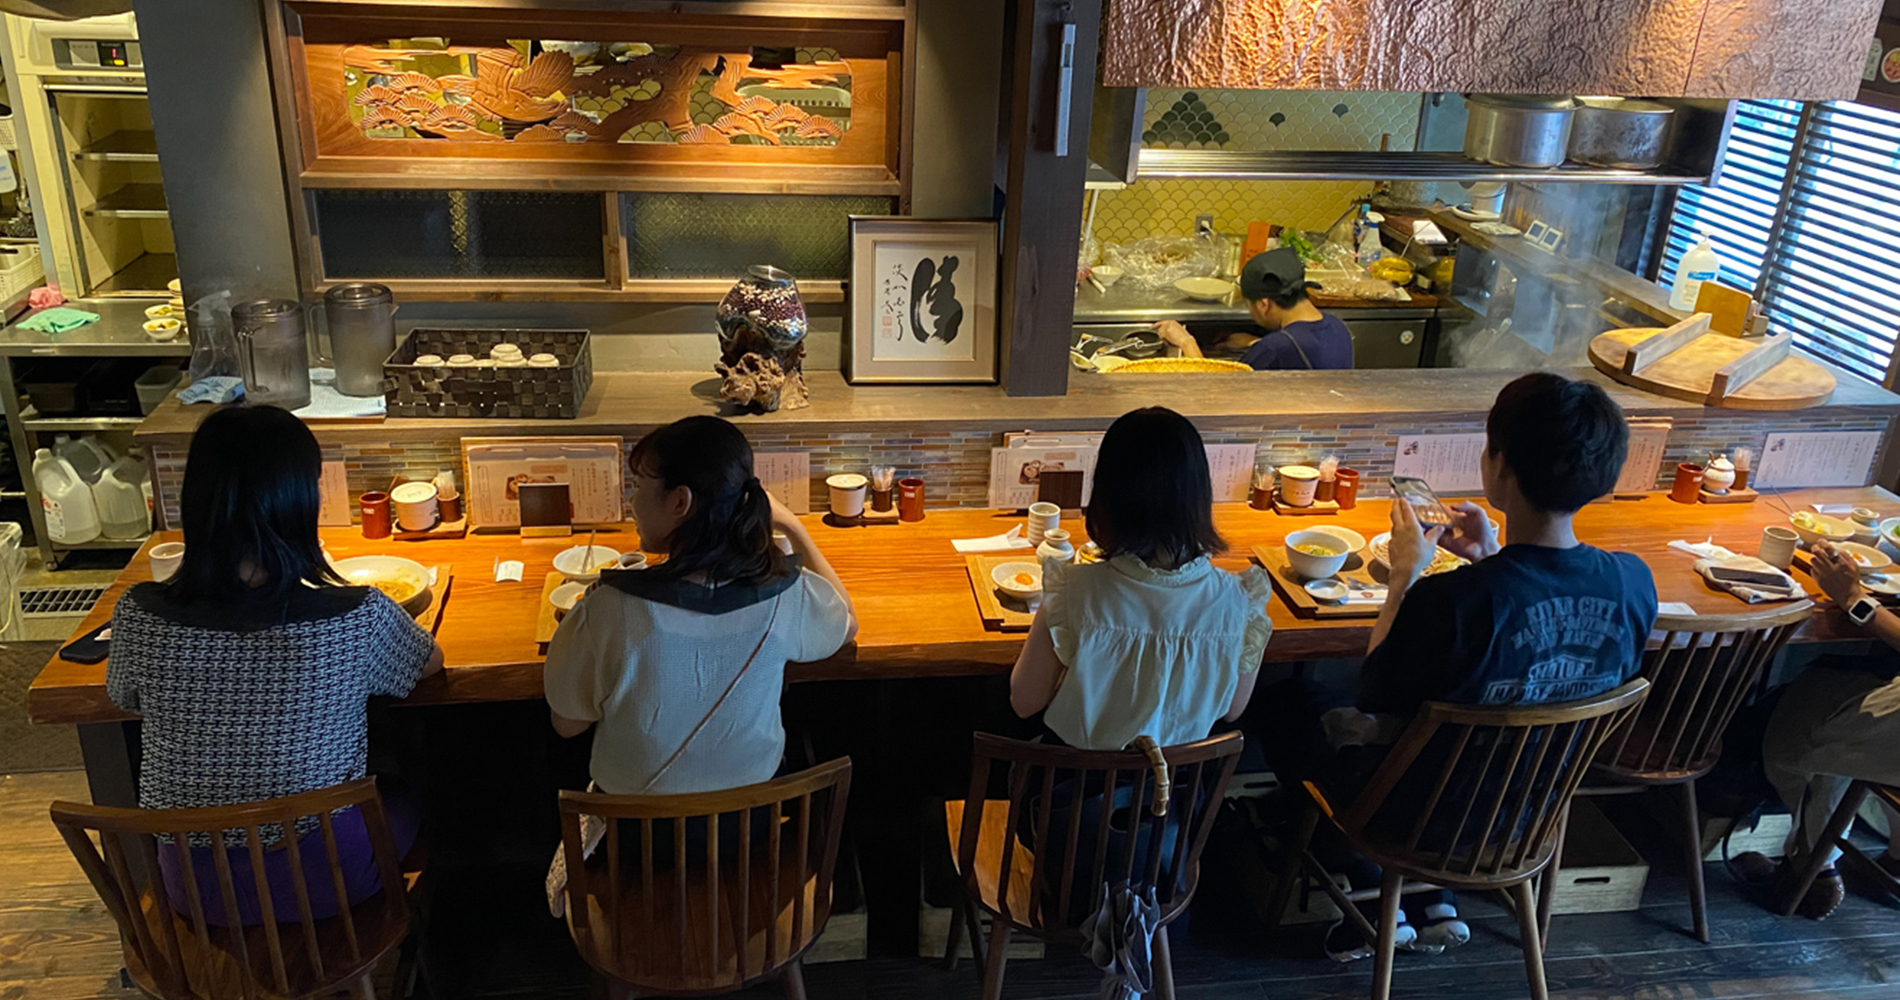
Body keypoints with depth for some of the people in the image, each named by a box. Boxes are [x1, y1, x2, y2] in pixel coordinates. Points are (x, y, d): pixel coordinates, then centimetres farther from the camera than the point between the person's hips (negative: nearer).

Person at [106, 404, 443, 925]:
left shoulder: (138, 617, -18)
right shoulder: (361, 619, -25)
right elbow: (430, 662, -2)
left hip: (192, 887, 3)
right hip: (322, 879, -2)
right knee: (402, 808, 32)